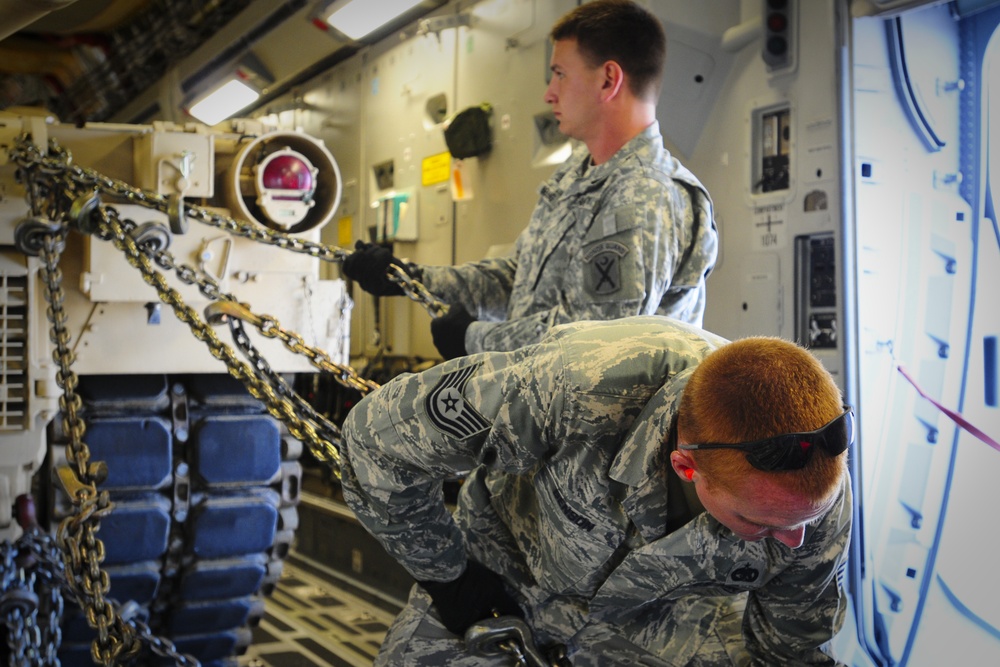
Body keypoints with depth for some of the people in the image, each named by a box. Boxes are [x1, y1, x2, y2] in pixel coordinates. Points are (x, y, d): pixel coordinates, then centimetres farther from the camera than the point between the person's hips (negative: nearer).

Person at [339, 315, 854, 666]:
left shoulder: (824, 504, -32)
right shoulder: (576, 393, -45)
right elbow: (379, 435, -27)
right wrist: (444, 576, -17)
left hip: (662, 611, 2)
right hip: (505, 577, -1)